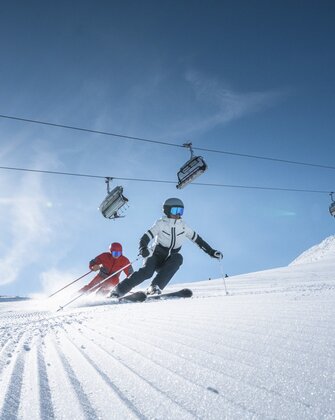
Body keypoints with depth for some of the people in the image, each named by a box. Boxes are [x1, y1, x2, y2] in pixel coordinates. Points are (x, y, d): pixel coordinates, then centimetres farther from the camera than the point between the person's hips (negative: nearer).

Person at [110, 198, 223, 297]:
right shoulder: (161, 223, -8)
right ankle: (118, 290, -19)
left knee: (178, 257, -31)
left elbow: (197, 239, 13)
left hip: (170, 263, 3)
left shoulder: (183, 226, 3)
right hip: (157, 256, -3)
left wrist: (211, 252, 9)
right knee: (147, 272, -31)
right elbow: (146, 237, -17)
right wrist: (143, 248, -38)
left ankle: (155, 287, -35)